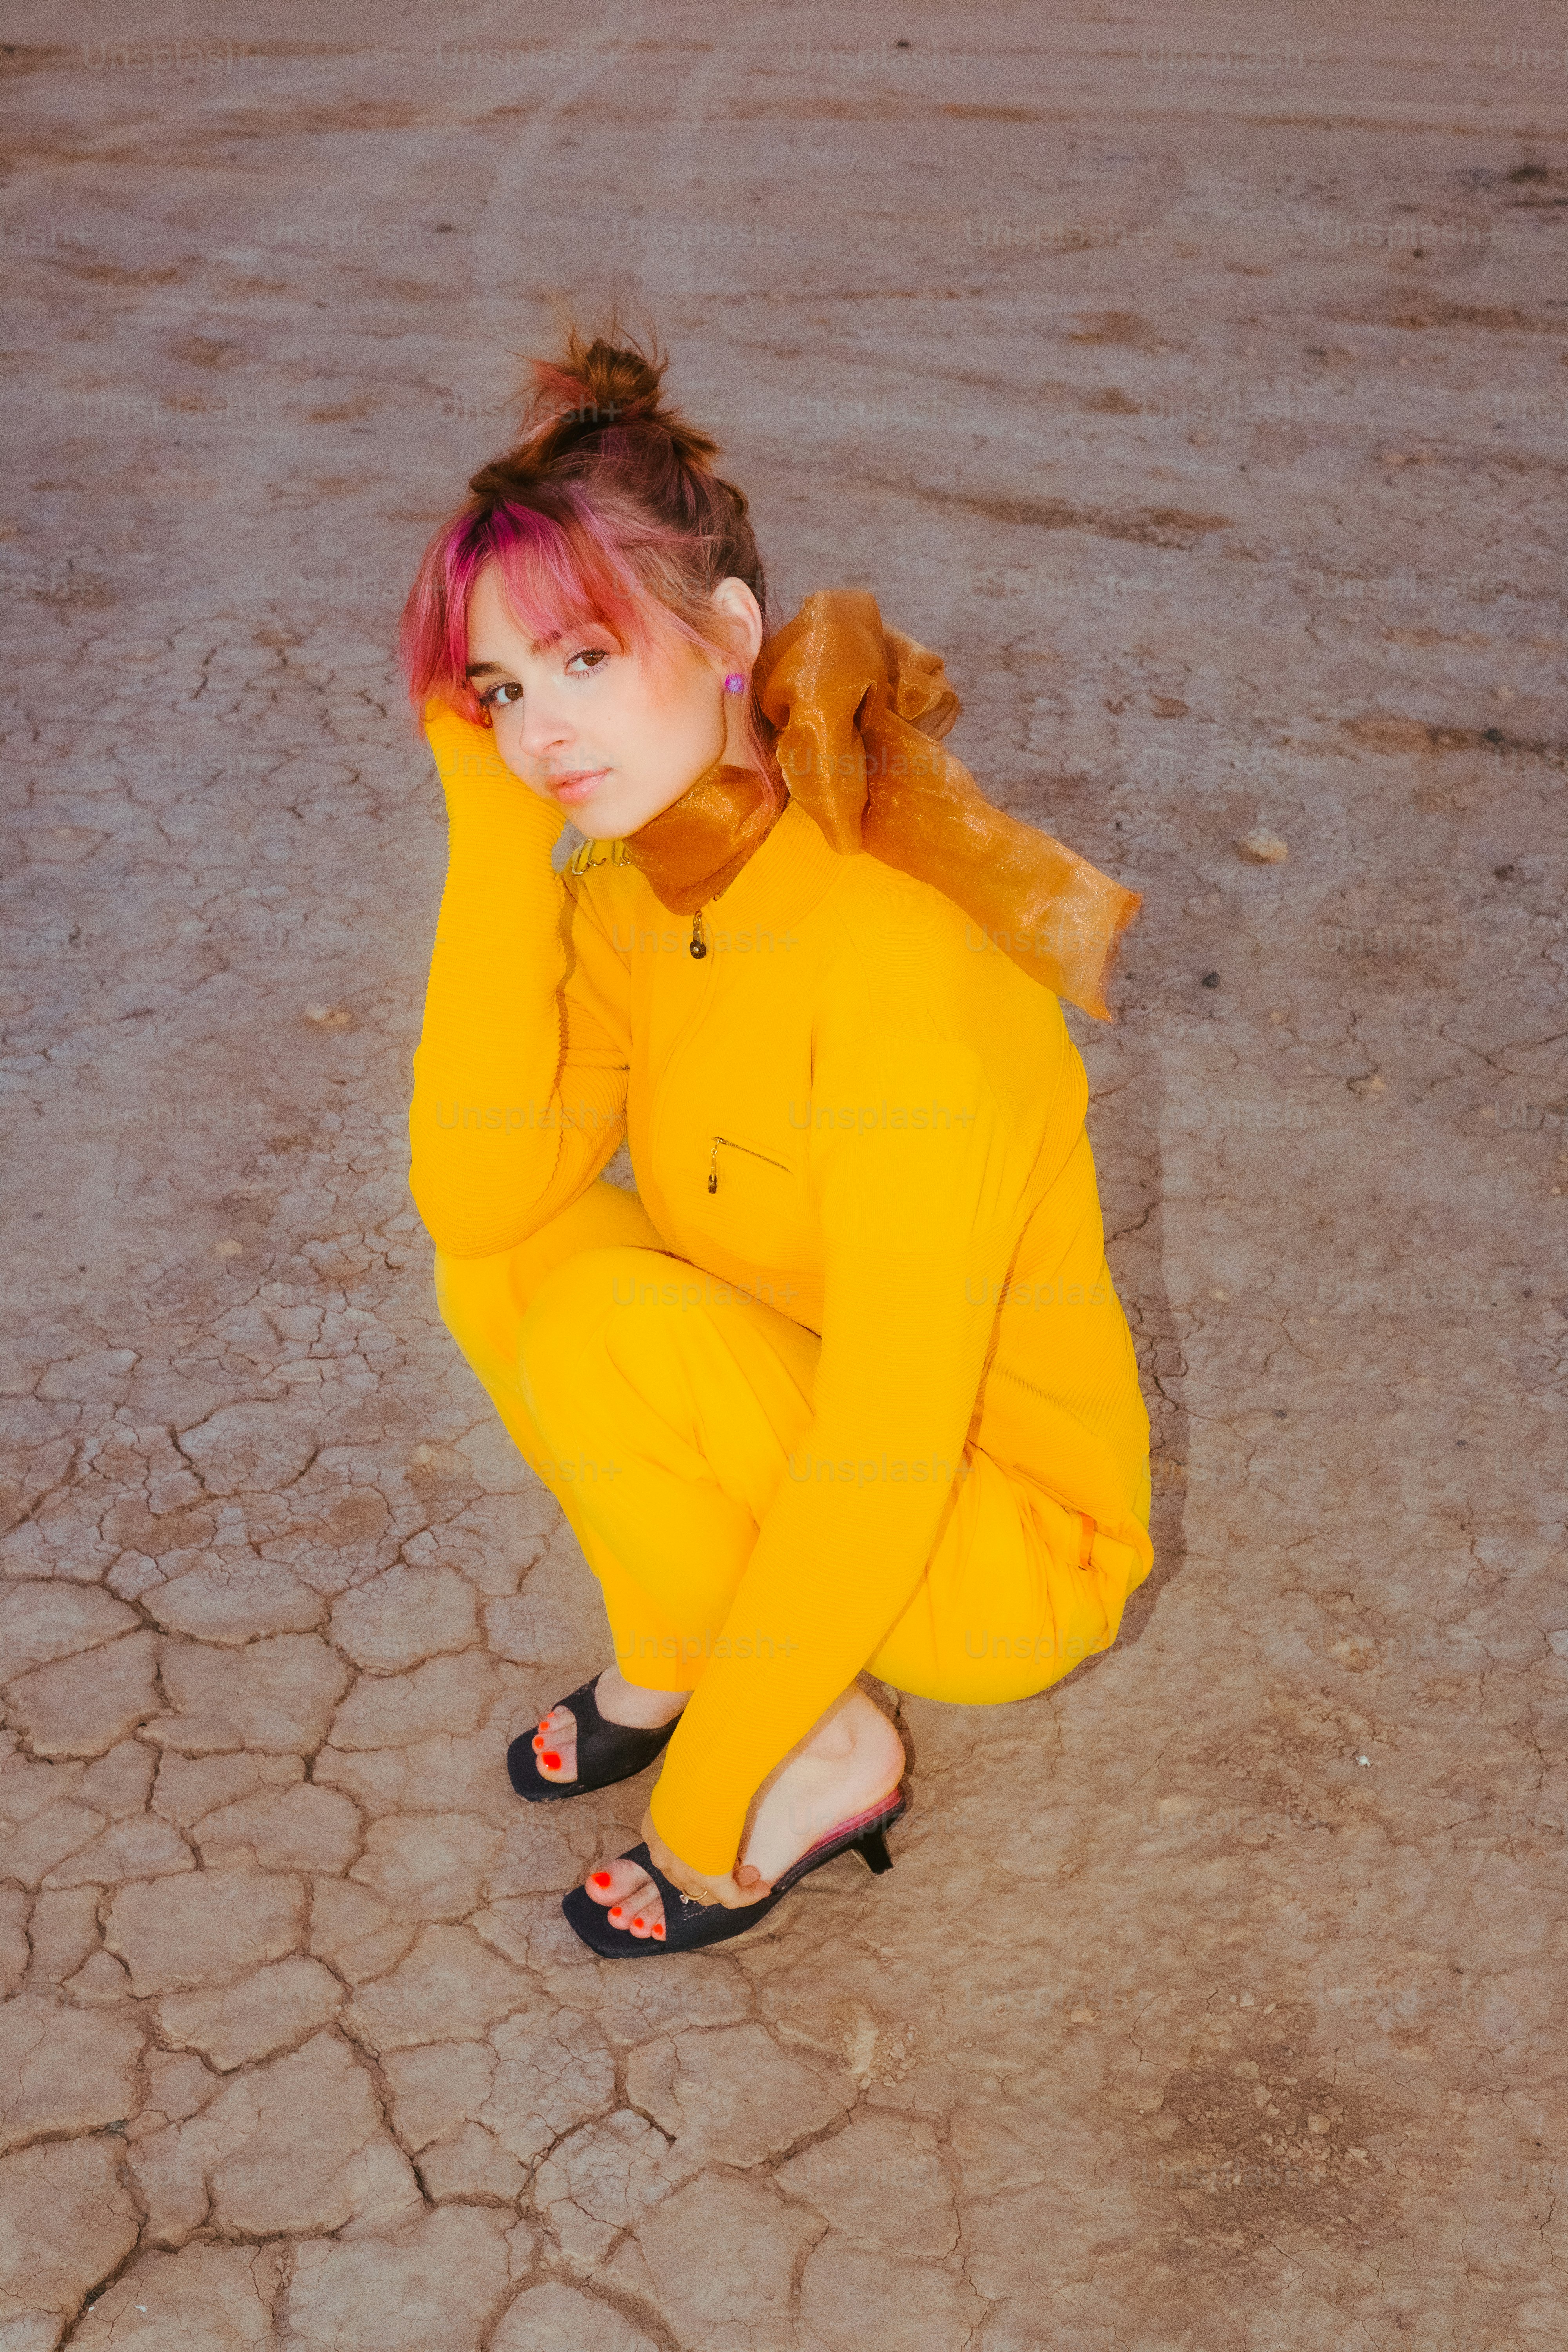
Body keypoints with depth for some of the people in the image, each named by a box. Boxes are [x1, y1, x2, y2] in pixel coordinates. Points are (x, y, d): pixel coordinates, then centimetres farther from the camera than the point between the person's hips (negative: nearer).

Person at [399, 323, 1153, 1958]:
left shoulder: (902, 960, -31)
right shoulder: (624, 894, -7)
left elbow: (886, 1465, -30)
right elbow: (473, 1194, -20)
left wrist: (704, 1803, -22)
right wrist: (495, 832, -22)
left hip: (1000, 1535, -7)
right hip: (803, 1450, 7)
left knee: (615, 1321, -27)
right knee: (501, 1249, -11)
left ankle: (822, 1762, -4)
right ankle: (672, 1650, 8)